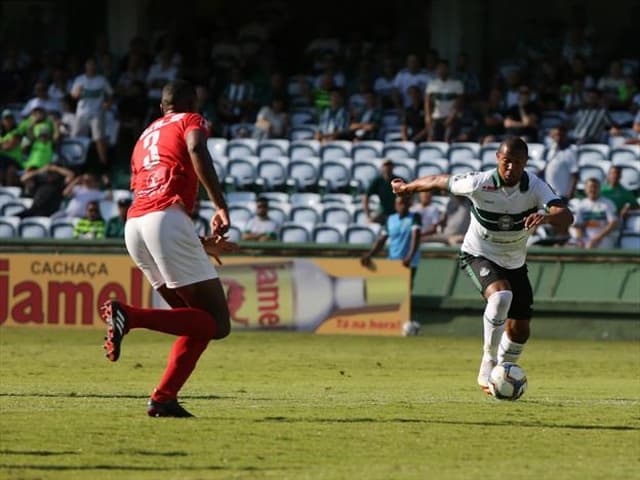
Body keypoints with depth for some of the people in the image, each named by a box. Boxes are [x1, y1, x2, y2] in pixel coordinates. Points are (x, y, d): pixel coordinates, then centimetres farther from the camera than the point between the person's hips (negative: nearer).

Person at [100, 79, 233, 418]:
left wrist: (197, 244, 40)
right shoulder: (191, 121, 14)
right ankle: (130, 316, -24)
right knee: (217, 322, -7)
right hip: (167, 220, -7)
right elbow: (197, 151, -10)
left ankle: (164, 398, 0)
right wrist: (220, 206, -13)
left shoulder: (145, 138, 34)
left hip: (133, 226, 7)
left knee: (199, 321, 15)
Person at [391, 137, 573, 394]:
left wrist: (546, 217, -57)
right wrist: (407, 187, 9)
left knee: (520, 330, 5)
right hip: (479, 255, -4)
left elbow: (566, 216, -34)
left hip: (514, 263, 4)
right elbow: (441, 181, -7)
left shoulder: (535, 187, -20)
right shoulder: (479, 184, -24)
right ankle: (489, 364, -20)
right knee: (501, 295, -35)